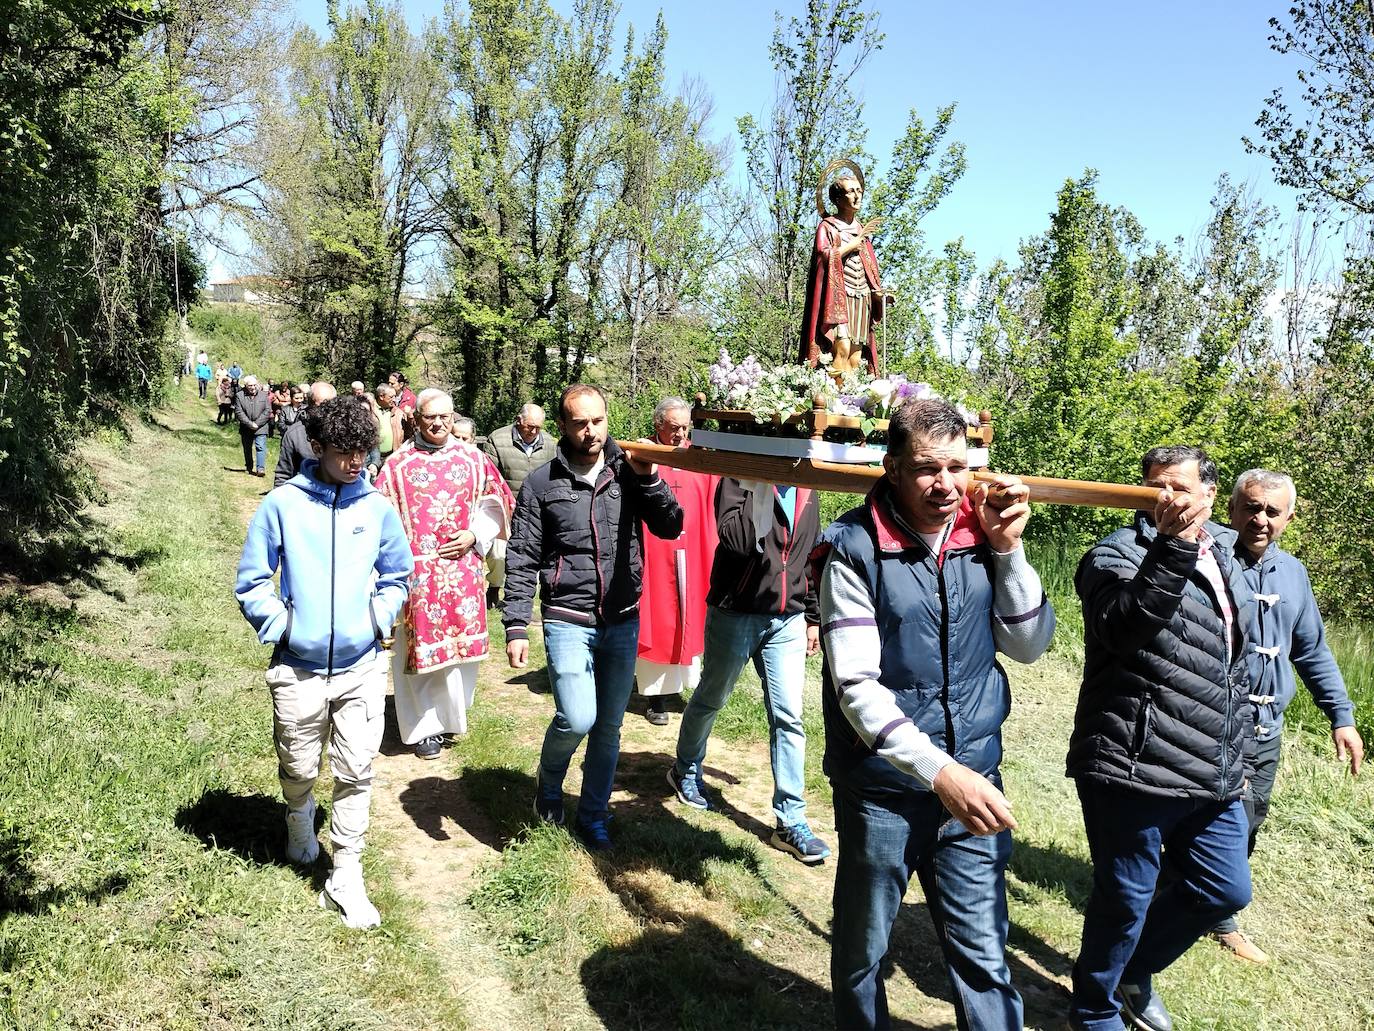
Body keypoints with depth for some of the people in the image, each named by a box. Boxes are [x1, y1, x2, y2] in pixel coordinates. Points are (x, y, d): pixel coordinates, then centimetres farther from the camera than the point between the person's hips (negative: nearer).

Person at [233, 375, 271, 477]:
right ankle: (249, 468, 26)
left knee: (260, 447, -13)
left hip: (260, 428, -1)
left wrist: (257, 424, -11)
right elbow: (239, 413, -6)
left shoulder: (263, 395, 4)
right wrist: (250, 424, -14)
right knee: (247, 449, 12)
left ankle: (261, 468, -17)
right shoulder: (240, 396, 1)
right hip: (246, 429, 1)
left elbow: (267, 412, -1)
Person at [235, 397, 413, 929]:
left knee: (356, 774, 2)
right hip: (298, 669, -1)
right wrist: (280, 626, -7)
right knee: (299, 769, 16)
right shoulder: (282, 504, -7)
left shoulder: (376, 506, 0)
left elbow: (397, 575, 13)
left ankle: (346, 877, 15)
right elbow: (251, 582, 0)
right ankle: (299, 824, 48)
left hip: (362, 667, 1)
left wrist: (378, 619, 2)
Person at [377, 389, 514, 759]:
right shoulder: (398, 465, 1)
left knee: (463, 641, 8)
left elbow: (495, 505, 9)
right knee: (421, 645, 2)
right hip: (418, 571, -2)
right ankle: (424, 725, 16)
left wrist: (474, 535, -6)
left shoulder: (473, 459, 4)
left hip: (463, 568, 2)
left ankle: (452, 712, 31)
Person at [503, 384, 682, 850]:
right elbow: (522, 560, -2)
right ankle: (549, 781, 17)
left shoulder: (629, 472, 3)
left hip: (623, 621, 3)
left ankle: (592, 815, 31)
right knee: (577, 719, -16)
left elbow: (670, 528, -5)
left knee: (609, 726, 11)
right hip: (568, 621, -3)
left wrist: (649, 478, -19)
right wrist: (516, 626, -8)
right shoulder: (542, 483, -2)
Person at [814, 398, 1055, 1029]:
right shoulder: (855, 550, -14)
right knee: (862, 953, 17)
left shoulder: (981, 534, -1)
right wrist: (938, 771, -29)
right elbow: (856, 685, -19)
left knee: (983, 957, 12)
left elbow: (1030, 646, 1)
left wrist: (1007, 549, -11)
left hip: (975, 781, 3)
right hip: (884, 788, -2)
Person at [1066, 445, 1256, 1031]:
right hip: (1134, 766, -7)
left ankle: (1135, 971, 39)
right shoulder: (1120, 553, -8)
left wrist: (1239, 751, 25)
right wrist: (1172, 548, -31)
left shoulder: (1225, 559, 15)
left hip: (1214, 779, 8)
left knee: (1224, 889, 16)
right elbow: (1123, 629, -28)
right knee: (1125, 900, 4)